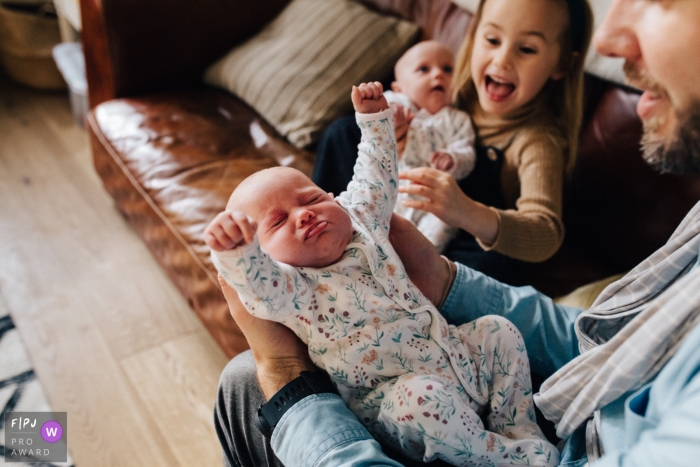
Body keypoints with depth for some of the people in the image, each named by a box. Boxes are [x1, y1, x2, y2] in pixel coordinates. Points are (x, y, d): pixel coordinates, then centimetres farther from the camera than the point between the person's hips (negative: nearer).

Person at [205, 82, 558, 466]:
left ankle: (520, 429, 10)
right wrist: (233, 249, -56)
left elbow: (375, 177, 17)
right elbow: (259, 282, -37)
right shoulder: (291, 288, -15)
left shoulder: (360, 222, 6)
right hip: (394, 397, -7)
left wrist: (374, 118, 14)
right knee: (423, 395, -35)